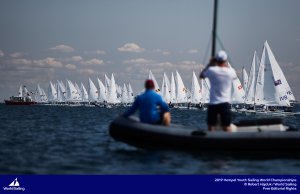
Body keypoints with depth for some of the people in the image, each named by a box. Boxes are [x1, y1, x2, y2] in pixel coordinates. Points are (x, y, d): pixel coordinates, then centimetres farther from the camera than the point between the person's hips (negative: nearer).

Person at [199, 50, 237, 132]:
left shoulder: (212, 70, -8)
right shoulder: (230, 71, -2)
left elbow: (201, 75, 12)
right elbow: (234, 76, 23)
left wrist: (210, 64, 13)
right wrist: (227, 65, 22)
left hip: (213, 103, -1)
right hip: (225, 103, 1)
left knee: (211, 128, 2)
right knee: (227, 127, 3)